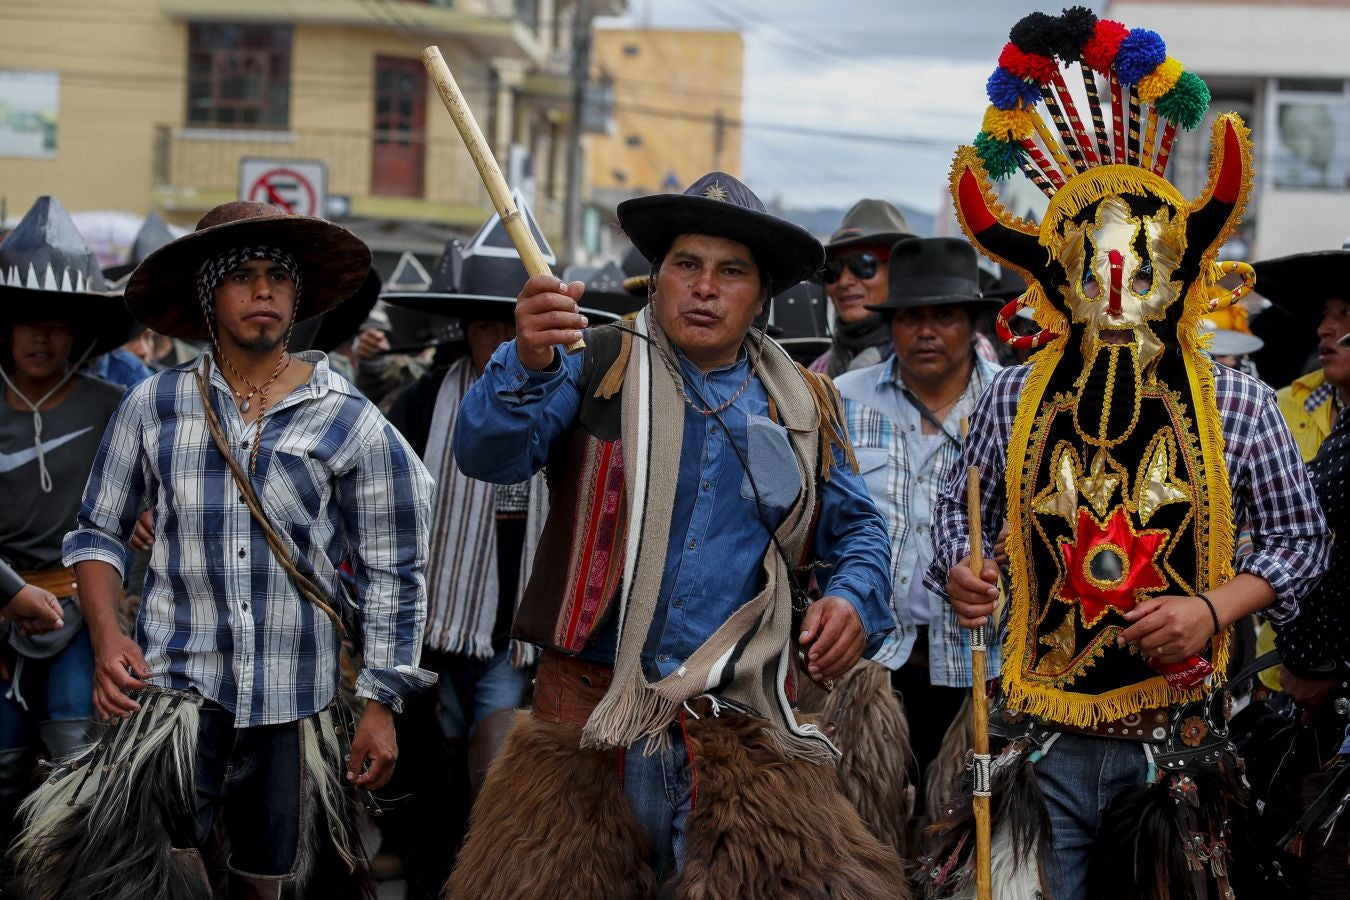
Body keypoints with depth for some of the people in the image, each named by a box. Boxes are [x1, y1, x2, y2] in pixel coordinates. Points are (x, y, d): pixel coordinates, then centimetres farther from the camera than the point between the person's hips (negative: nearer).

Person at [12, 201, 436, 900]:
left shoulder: (350, 421, 1)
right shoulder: (153, 407, 4)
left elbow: (389, 573, 4)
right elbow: (98, 532, 13)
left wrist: (381, 704, 1)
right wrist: (107, 638, -4)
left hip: (296, 702, 0)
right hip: (175, 684, 0)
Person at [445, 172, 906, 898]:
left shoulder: (803, 406, 12)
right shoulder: (593, 368, 2)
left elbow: (857, 528, 21)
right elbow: (488, 455, -12)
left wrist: (855, 599, -1)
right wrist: (528, 365, -33)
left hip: (742, 728, 2)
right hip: (591, 711, -1)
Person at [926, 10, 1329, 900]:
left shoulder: (1237, 404, -1)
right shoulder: (1014, 399, 3)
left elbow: (1300, 535, 4)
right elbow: (960, 505, 16)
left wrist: (1213, 609, -11)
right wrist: (958, 572, -5)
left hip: (1179, 735, 0)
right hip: (1042, 735, 1)